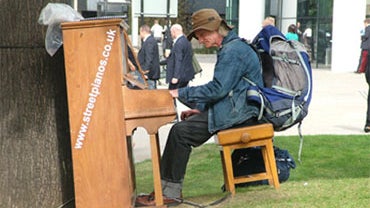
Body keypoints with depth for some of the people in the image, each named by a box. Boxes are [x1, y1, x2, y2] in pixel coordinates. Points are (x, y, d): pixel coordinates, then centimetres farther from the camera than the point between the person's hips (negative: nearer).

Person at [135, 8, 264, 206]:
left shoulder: (232, 51, -16)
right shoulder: (231, 47, 18)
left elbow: (218, 89, -23)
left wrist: (182, 93, -16)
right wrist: (200, 108, 10)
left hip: (236, 112, -11)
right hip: (235, 109, 11)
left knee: (180, 132, -17)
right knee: (184, 127, 6)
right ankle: (169, 189, 4)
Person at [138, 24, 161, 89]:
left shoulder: (149, 41, -17)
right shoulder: (150, 40, 16)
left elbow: (149, 59, -23)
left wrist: (146, 71, -24)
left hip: (149, 74, -11)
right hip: (152, 74, 11)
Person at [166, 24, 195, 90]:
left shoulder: (179, 43, -17)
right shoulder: (186, 41, 14)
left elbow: (178, 61, -21)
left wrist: (175, 77, -22)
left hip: (180, 76, -10)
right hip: (186, 74, 10)